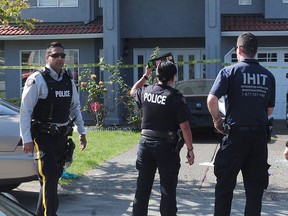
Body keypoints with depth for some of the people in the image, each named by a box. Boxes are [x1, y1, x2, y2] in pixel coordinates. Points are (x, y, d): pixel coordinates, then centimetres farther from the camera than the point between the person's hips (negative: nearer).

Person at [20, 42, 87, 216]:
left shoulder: (68, 79, 9)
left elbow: (75, 107, 17)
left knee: (55, 177, 13)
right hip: (43, 137, -7)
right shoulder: (37, 80, -11)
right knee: (48, 177, -10)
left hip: (62, 136, 7)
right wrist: (27, 139, -17)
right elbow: (25, 110, -13)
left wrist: (82, 132, 13)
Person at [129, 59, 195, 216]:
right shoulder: (176, 97, -12)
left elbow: (133, 91, 27)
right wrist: (190, 150, -5)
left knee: (143, 187, 14)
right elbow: (184, 127, -13)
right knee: (168, 189, 4)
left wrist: (146, 75, 26)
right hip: (167, 146, -4)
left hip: (146, 143, 4)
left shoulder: (146, 91, 1)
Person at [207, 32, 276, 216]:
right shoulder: (268, 76, 6)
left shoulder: (230, 71, -6)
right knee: (255, 185, 11)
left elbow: (212, 100, -17)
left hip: (236, 133, -3)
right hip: (260, 134, 3)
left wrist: (217, 120, -2)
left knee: (225, 183, 8)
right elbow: (270, 110, 11)